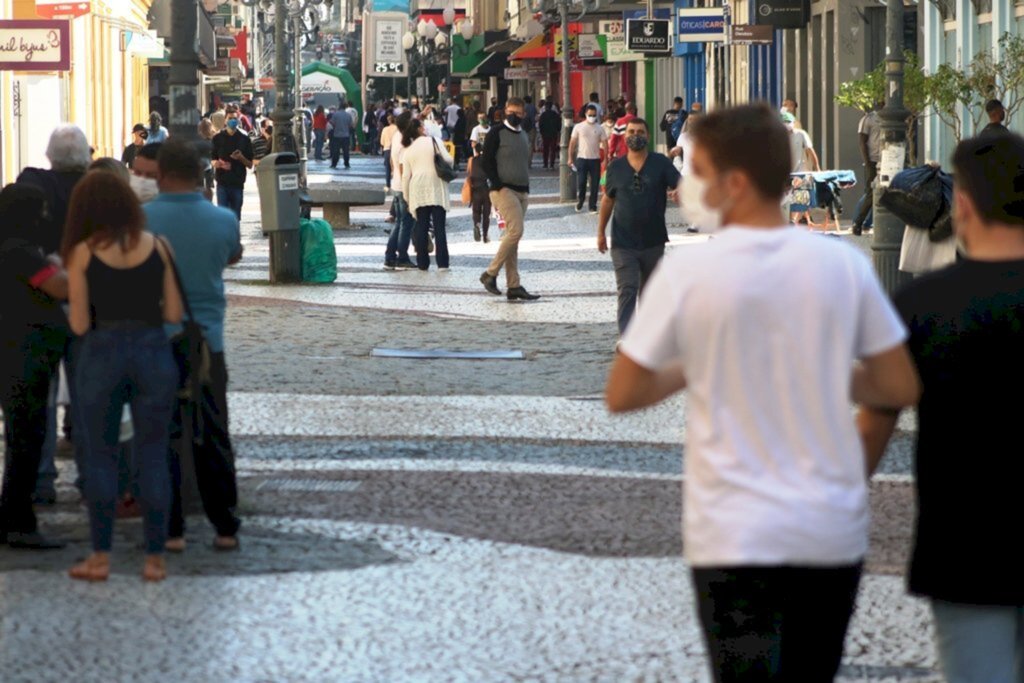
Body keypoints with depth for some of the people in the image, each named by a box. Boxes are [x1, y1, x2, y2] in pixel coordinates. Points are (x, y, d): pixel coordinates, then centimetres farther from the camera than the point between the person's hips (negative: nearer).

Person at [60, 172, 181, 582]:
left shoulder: (83, 253, -4)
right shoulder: (157, 246, 1)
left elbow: (79, 324, -5)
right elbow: (174, 314, 1)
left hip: (103, 352, -1)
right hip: (153, 351, 1)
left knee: (100, 456, 8)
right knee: (153, 456, 6)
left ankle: (100, 557, 8)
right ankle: (154, 558, 6)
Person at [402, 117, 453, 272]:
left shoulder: (408, 150, 9)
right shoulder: (433, 142, -2)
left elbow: (406, 176, 8)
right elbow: (448, 160, -9)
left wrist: (407, 198, 14)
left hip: (418, 192, 3)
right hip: (437, 189, -3)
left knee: (421, 227, 8)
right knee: (439, 227, -1)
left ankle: (423, 263, 6)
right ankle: (442, 263, -6)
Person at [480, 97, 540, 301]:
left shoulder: (523, 135, 18)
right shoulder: (496, 133, -4)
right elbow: (487, 161, -9)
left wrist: (526, 188, 15)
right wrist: (498, 186, -15)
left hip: (522, 191, 7)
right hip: (503, 190, -7)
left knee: (512, 236, 6)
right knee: (515, 231, -19)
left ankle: (513, 287, 4)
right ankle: (490, 274, -9)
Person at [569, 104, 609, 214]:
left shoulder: (599, 128, 4)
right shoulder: (578, 127, 1)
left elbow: (605, 143, 4)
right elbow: (573, 142, 2)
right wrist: (570, 158, -2)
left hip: (595, 159, 1)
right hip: (582, 158, -1)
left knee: (595, 184, 1)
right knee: (581, 182, -4)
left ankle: (593, 206, 8)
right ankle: (579, 202, 17)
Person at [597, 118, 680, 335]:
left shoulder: (660, 163, -1)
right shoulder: (616, 167, 4)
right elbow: (608, 199, 14)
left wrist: (677, 192, -34)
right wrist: (601, 232, 15)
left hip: (653, 241, 1)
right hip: (623, 243, -1)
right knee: (627, 290, -13)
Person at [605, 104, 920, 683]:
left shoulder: (688, 272, -10)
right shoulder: (843, 264, -3)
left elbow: (622, 395, -4)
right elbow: (901, 387, 3)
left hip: (734, 536, -3)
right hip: (833, 529, 3)